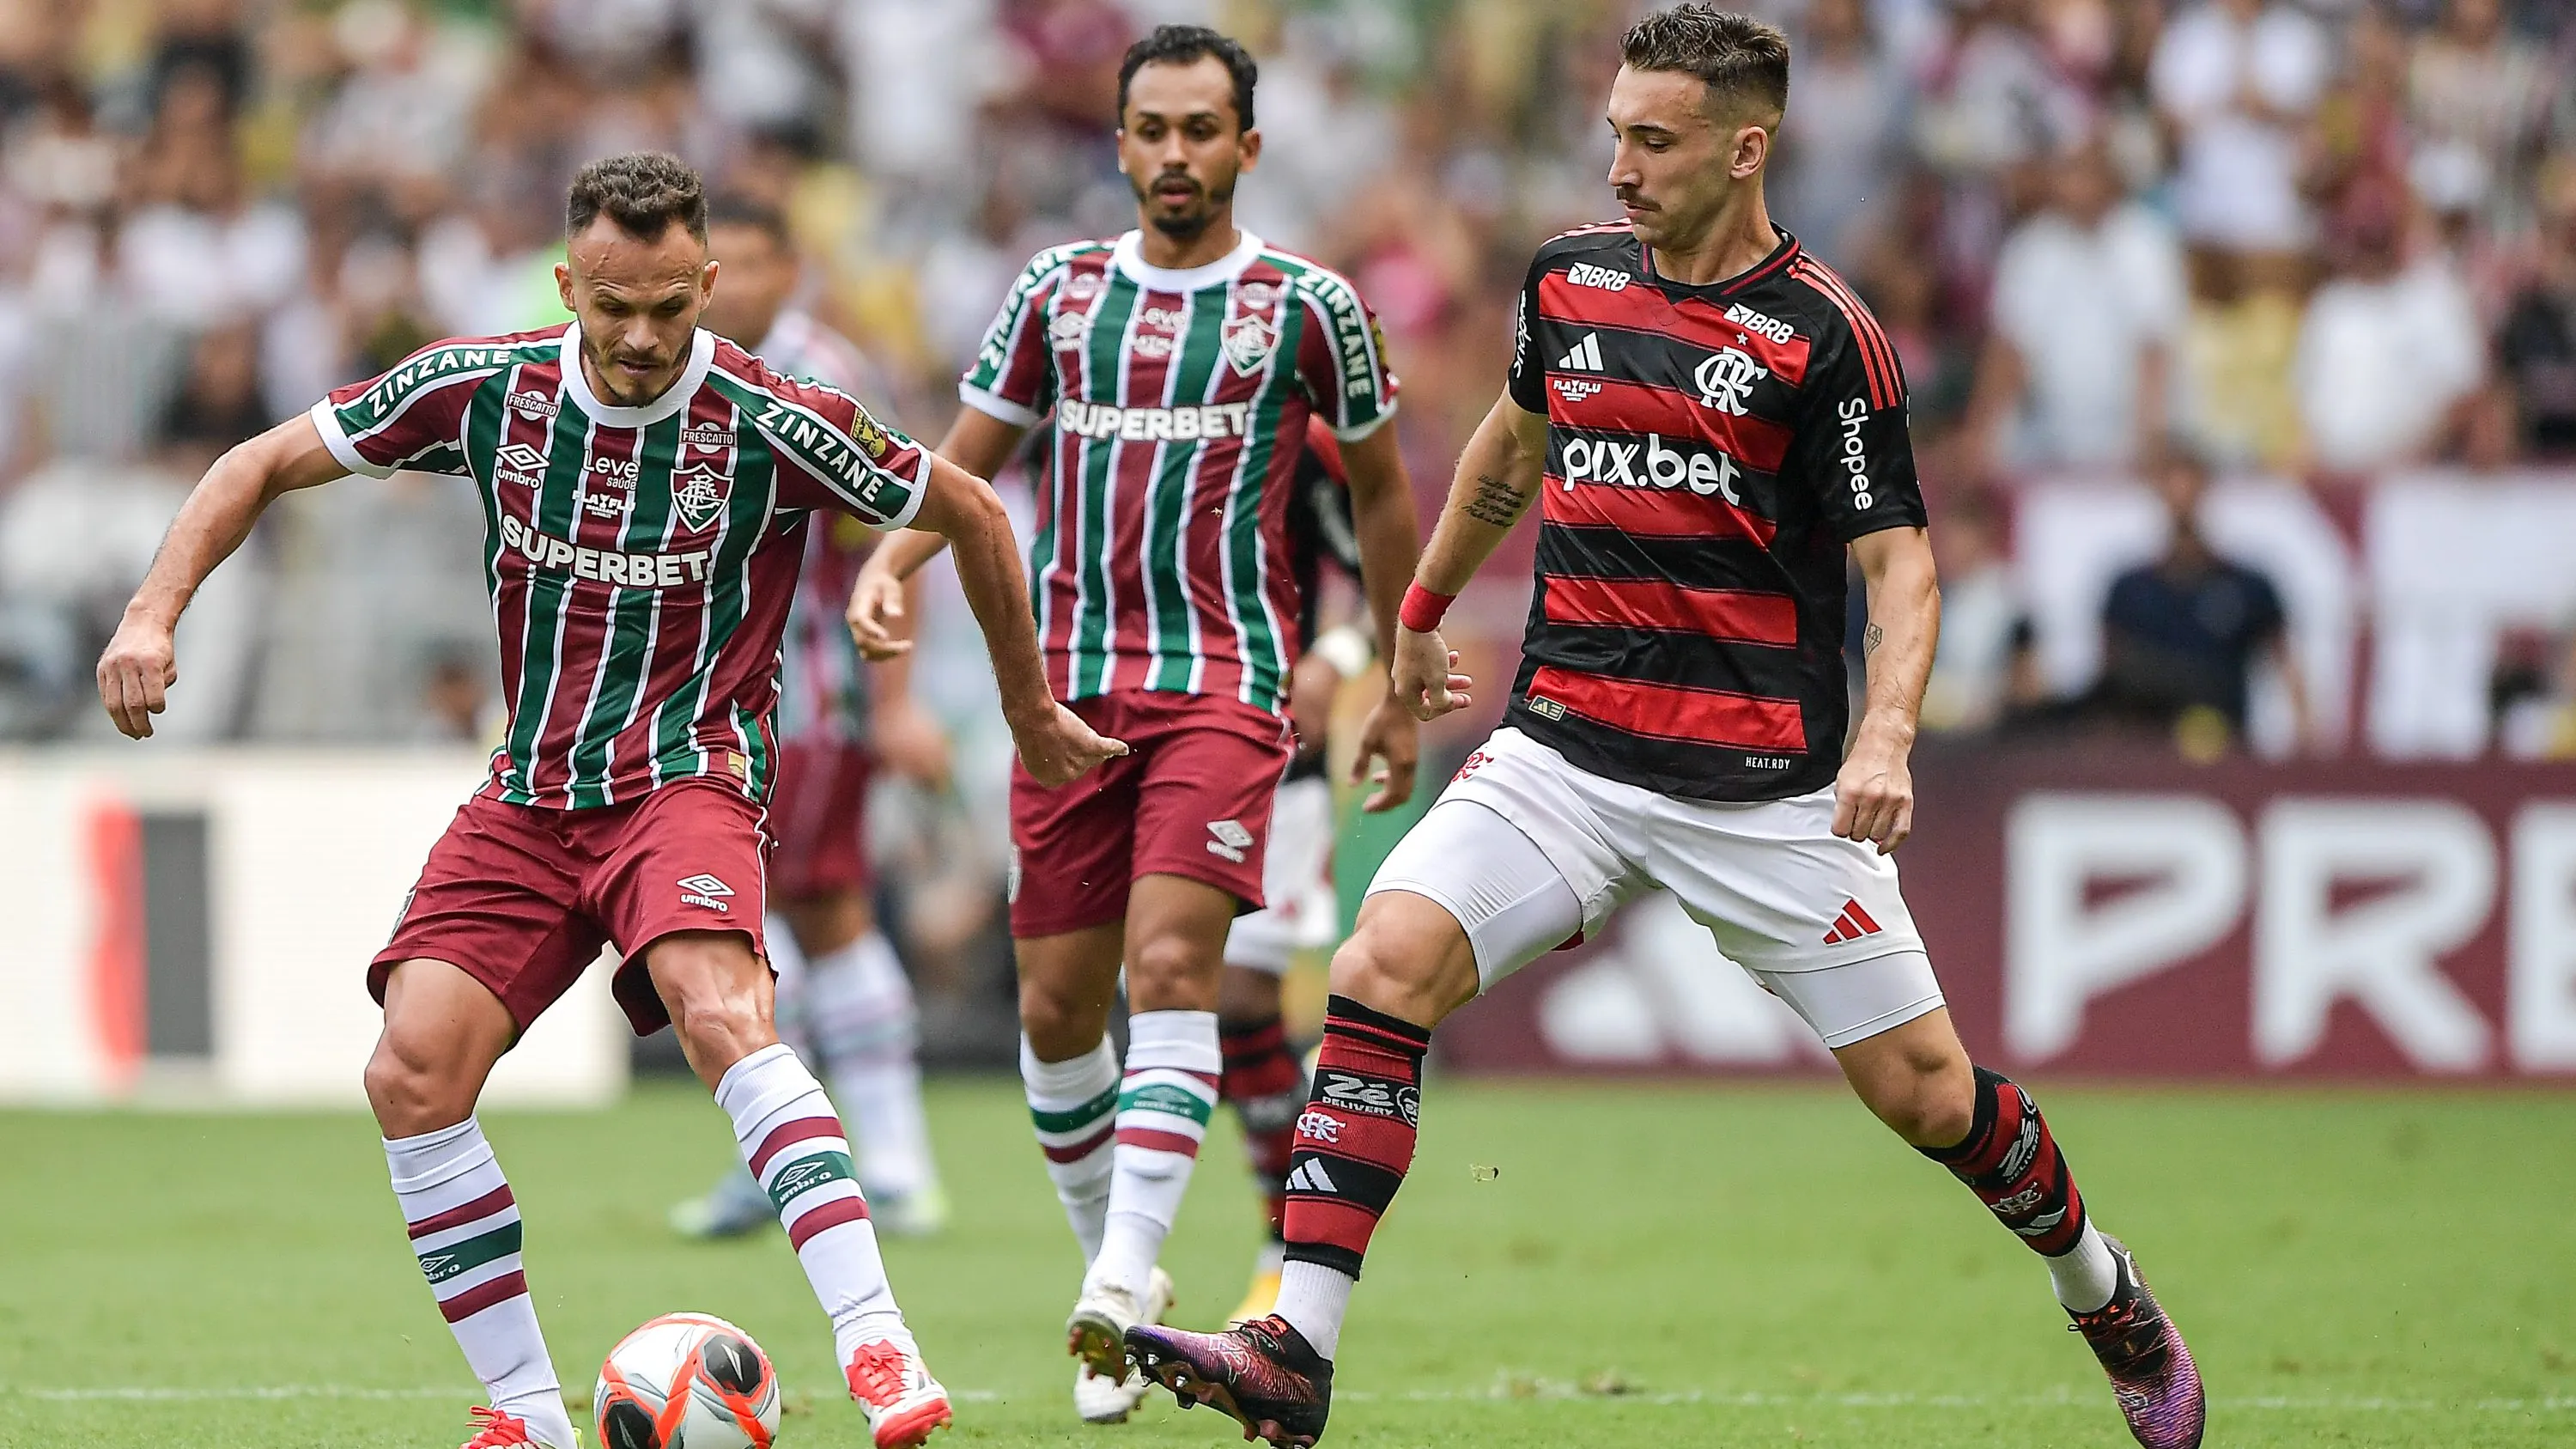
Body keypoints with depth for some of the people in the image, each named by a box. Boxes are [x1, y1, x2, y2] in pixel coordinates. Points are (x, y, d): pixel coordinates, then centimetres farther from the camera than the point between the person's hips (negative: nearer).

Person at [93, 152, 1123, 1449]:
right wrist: (155, 610, -8)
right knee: (410, 1076, -13)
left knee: (718, 1011, -33)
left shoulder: (770, 426, -12)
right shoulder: (484, 388, -3)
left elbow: (968, 512, 3)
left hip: (685, 773, -4)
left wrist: (1030, 710, 14)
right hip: (528, 796, 4)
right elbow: (264, 464, 7)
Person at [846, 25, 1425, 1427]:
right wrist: (889, 562, -5)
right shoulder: (1058, 290, 10)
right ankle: (1112, 1266, 20)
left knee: (1171, 959, -21)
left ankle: (1124, 1280, -27)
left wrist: (1403, 693, 17)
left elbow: (1378, 488, 14)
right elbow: (964, 462, 16)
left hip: (1222, 682, -3)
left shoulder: (1304, 305, 3)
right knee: (1058, 1009, 3)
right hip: (1070, 683, 3)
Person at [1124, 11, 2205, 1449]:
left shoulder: (1821, 335, -9)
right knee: (1383, 969, -18)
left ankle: (2106, 1295, 29)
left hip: (1765, 780, -4)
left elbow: (1900, 559, -9)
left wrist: (1885, 738, -25)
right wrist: (1426, 608, 38)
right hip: (1565, 750, 4)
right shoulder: (1570, 277, 7)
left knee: (1924, 1091, 0)